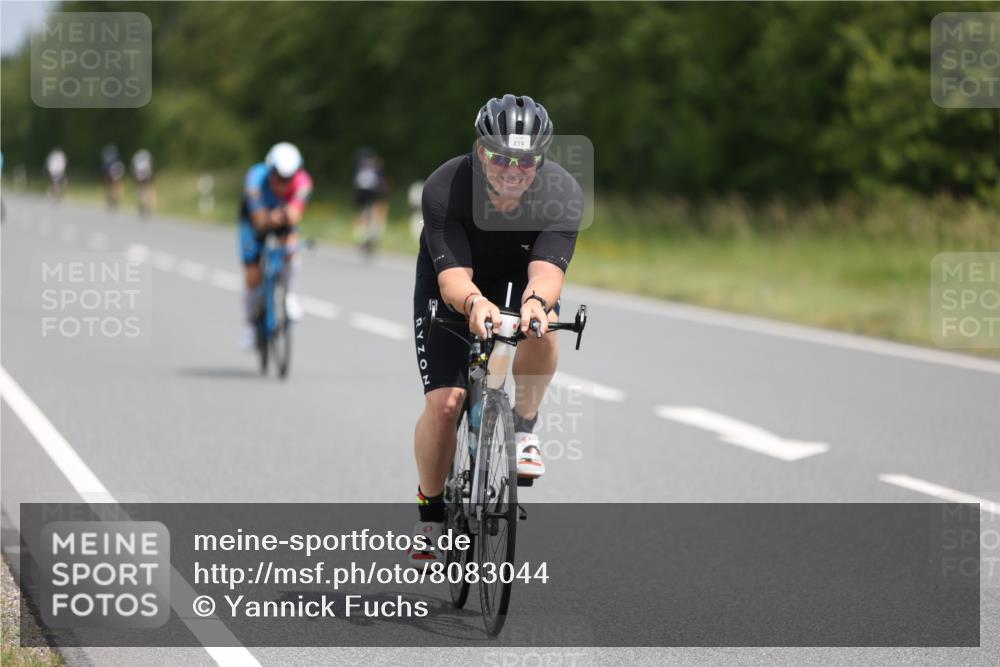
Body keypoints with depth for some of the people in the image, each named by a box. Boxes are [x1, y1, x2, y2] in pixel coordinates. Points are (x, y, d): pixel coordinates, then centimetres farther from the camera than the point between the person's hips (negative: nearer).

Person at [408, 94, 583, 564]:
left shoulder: (563, 194, -29)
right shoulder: (443, 190, -32)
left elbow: (547, 269, -40)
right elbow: (453, 276, -39)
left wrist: (534, 301, -63)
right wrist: (475, 304, -62)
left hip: (520, 277, 1)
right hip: (452, 283, -1)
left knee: (542, 327, -34)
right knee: (444, 401, -15)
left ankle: (523, 430, -11)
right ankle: (431, 512, 7)